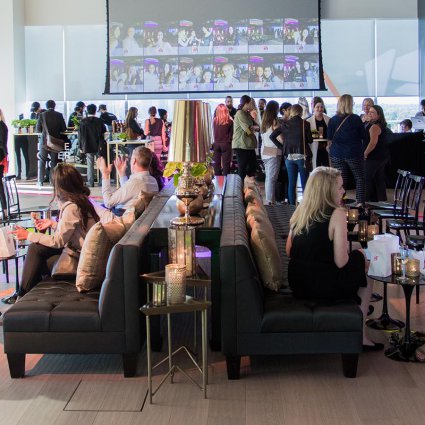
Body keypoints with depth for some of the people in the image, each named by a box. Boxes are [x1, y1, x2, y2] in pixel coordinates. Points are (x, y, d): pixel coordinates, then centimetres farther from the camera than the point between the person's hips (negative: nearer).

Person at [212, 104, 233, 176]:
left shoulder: (214, 121, -2)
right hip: (226, 145, -2)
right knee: (226, 164, 0)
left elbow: (213, 133, 9)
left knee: (216, 164, 8)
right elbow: (231, 134, -2)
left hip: (216, 145, 2)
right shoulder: (230, 121, -7)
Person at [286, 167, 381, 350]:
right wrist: (353, 254, 4)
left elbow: (289, 251, 12)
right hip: (322, 287, -7)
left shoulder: (300, 211, 5)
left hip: (296, 283, 7)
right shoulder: (336, 214, -15)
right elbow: (340, 262, -17)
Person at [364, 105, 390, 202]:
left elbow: (373, 142, -27)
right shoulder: (382, 125, 14)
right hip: (383, 156, 10)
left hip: (374, 157, -10)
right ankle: (381, 199, 18)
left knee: (367, 179, -4)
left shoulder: (374, 126, -18)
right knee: (379, 179, 14)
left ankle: (366, 200, -2)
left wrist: (365, 153, -17)